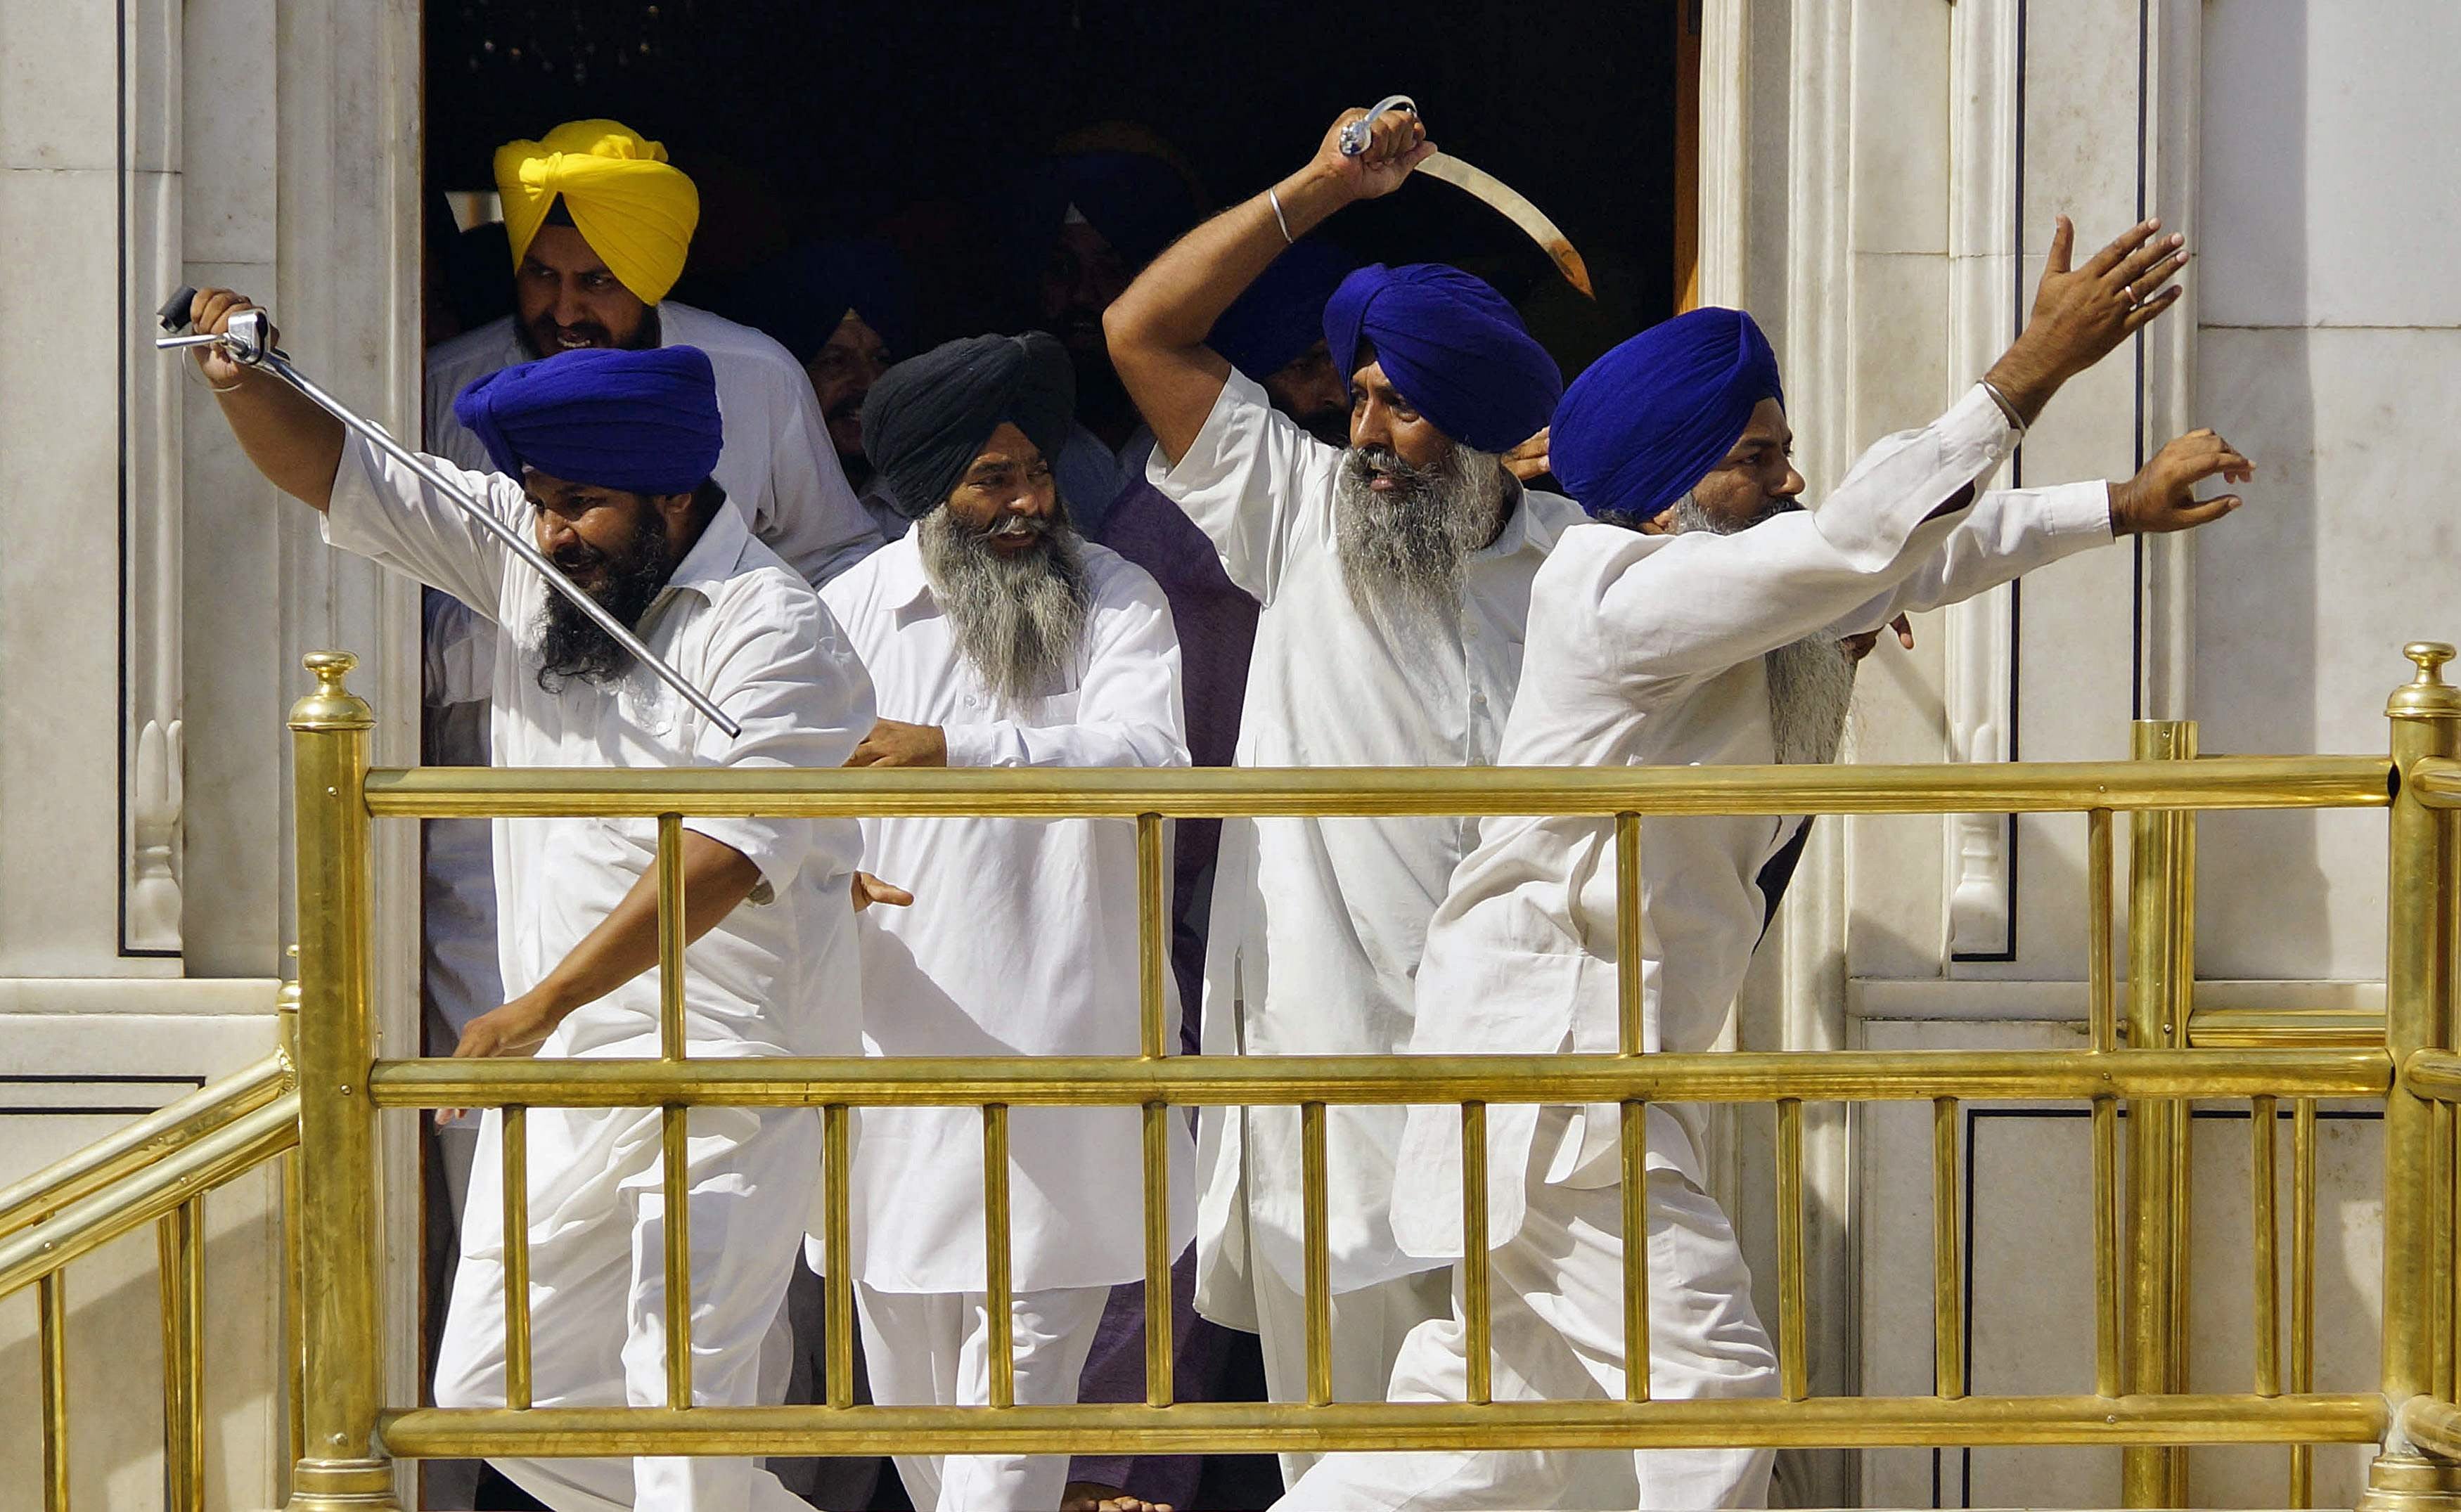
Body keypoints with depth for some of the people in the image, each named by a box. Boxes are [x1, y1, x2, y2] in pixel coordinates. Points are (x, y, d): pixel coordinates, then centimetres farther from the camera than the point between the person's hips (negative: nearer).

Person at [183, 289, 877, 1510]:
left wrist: (540, 1005, -27)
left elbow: (724, 854, -24)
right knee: (495, 1394, 8)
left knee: (683, 1400, -13)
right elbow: (333, 474, 12)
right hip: (559, 1067, 8)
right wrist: (241, 382, -10)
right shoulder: (523, 554, 9)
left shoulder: (770, 628, -13)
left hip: (726, 1080, -8)